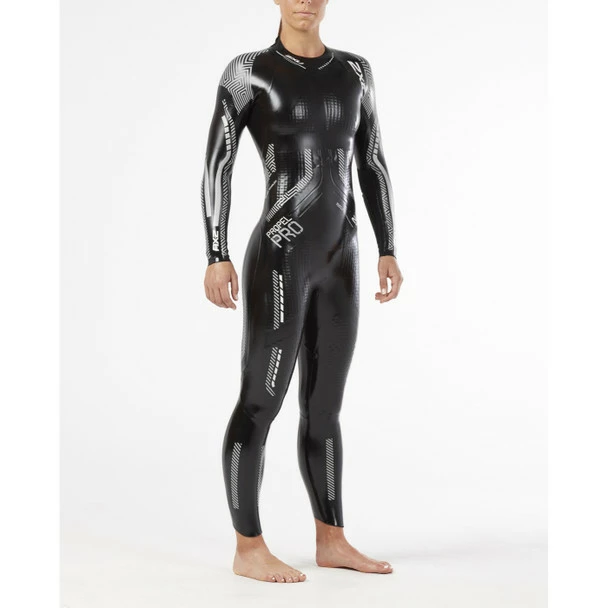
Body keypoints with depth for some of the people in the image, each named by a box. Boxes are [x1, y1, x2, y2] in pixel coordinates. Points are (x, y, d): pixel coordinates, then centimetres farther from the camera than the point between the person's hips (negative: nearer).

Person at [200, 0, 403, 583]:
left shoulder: (354, 71, 13)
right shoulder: (247, 71, -4)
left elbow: (373, 164, 15)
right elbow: (216, 165, -7)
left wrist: (388, 250, 10)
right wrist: (216, 257, -15)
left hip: (337, 260, 7)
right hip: (279, 256, -7)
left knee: (325, 406, 11)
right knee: (261, 402, -3)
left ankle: (332, 541, 21)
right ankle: (248, 549, 9)